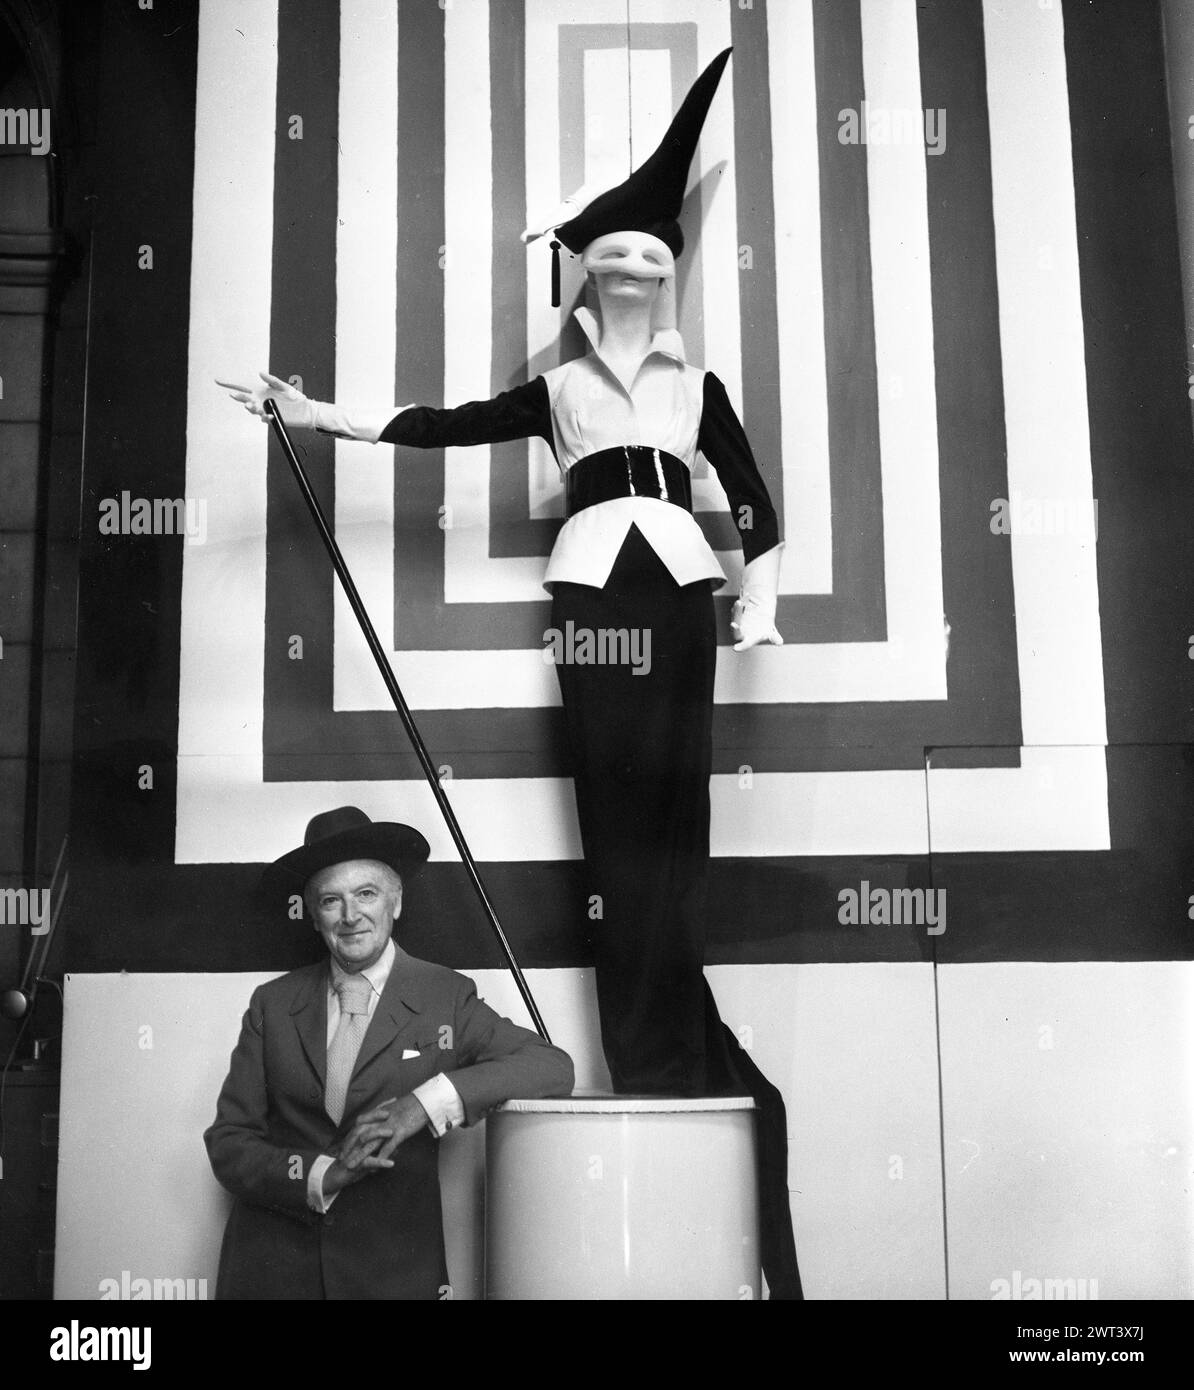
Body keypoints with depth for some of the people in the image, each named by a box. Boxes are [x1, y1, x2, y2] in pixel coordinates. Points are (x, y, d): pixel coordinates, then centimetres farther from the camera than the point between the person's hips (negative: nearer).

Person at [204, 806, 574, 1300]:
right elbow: (228, 1140, 2)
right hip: (271, 1268, 2)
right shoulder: (272, 1004, 4)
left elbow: (553, 1067, -10)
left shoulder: (446, 996, -1)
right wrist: (320, 1176, -16)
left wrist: (428, 1101, -21)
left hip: (393, 1271, -1)